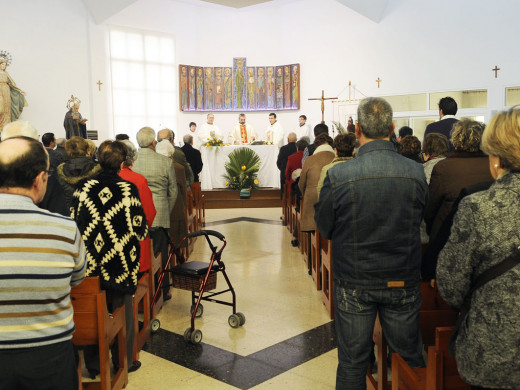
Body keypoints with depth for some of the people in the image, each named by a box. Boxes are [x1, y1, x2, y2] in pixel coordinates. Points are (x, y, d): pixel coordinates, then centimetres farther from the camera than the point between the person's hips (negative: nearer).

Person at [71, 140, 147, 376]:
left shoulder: (83, 187, -4)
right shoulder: (128, 189, -12)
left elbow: (73, 223, 2)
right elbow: (140, 229, -9)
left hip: (90, 262, 3)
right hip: (121, 264, -2)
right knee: (122, 313, 13)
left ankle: (93, 364, 27)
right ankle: (124, 362, 26)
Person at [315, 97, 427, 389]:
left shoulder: (338, 176, -19)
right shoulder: (416, 173, -13)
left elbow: (324, 228, -6)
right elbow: (421, 220, 3)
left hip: (354, 284, -1)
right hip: (404, 283, 2)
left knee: (352, 363, 15)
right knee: (411, 355, 21)